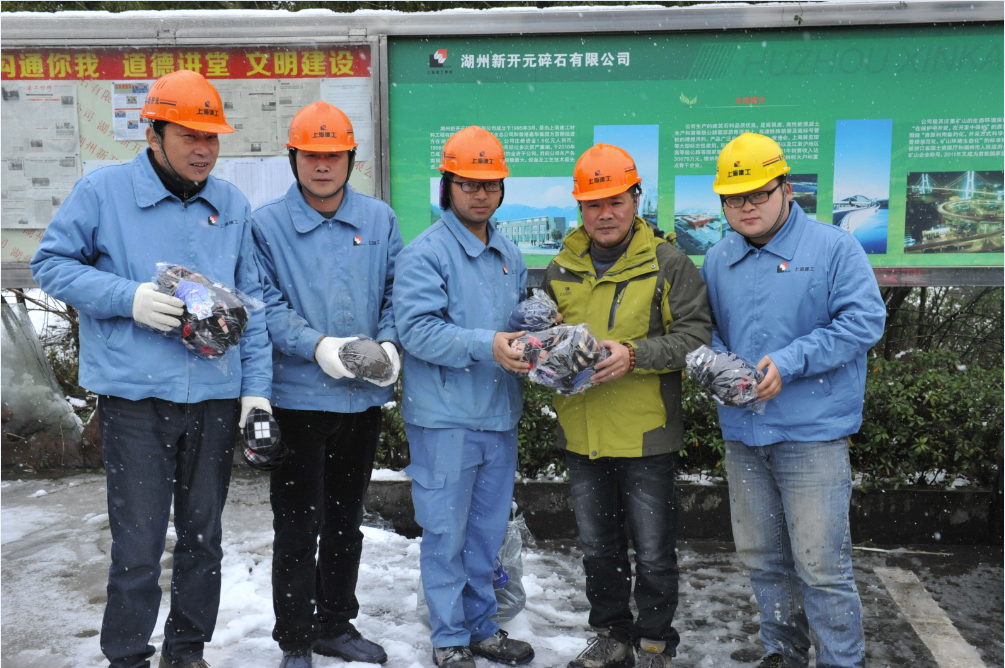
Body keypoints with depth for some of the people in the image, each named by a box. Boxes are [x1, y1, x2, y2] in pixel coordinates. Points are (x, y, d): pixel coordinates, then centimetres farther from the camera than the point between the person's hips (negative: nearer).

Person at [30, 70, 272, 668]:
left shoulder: (234, 206, 8)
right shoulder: (103, 191, -2)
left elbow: (252, 303, 10)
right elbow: (51, 263, 1)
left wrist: (257, 386, 4)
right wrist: (129, 298, -15)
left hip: (215, 396, 4)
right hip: (136, 396, -3)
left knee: (204, 535, 14)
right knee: (138, 543, -1)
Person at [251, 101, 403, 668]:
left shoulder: (379, 219, 5)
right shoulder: (266, 224, -5)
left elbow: (396, 292, 7)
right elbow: (265, 306, -10)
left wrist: (389, 342, -11)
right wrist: (317, 345, -24)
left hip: (365, 395, 4)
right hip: (299, 396, -4)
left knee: (347, 519, 17)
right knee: (298, 526, 3)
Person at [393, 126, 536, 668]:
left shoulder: (509, 255, 13)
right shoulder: (425, 252, -10)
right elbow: (416, 327, -19)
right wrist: (485, 345, -28)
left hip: (499, 415, 7)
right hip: (444, 416, -6)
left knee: (488, 531, 16)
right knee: (446, 532, 3)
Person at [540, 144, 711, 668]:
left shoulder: (667, 263, -6)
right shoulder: (561, 268, 8)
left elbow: (695, 335, -10)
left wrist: (634, 355, -23)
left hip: (645, 435, -4)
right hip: (582, 434, 5)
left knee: (653, 551, 7)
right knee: (598, 546, 18)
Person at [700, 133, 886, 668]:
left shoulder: (834, 247, -4)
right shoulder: (717, 259, 10)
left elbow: (863, 321, -12)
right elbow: (704, 329, 16)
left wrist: (790, 362, -19)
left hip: (812, 437, -5)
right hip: (742, 434, 5)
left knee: (821, 565, -2)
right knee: (762, 559, 17)